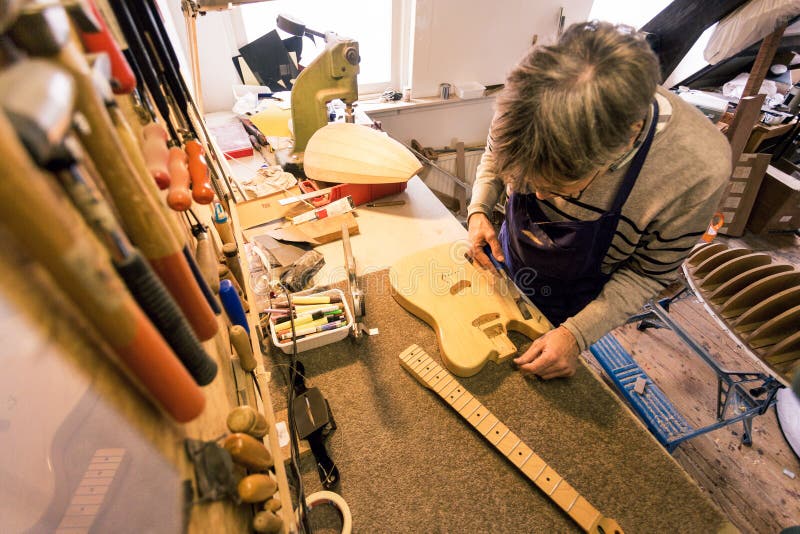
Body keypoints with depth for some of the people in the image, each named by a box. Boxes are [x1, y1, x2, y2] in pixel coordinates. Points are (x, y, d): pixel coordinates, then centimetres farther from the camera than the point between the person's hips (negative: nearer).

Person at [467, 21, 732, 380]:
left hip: (568, 308, -2)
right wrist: (479, 210, -20)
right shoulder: (534, 107, -27)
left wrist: (576, 335, -28)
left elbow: (649, 272, -19)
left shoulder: (699, 173, -34)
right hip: (503, 262, 3)